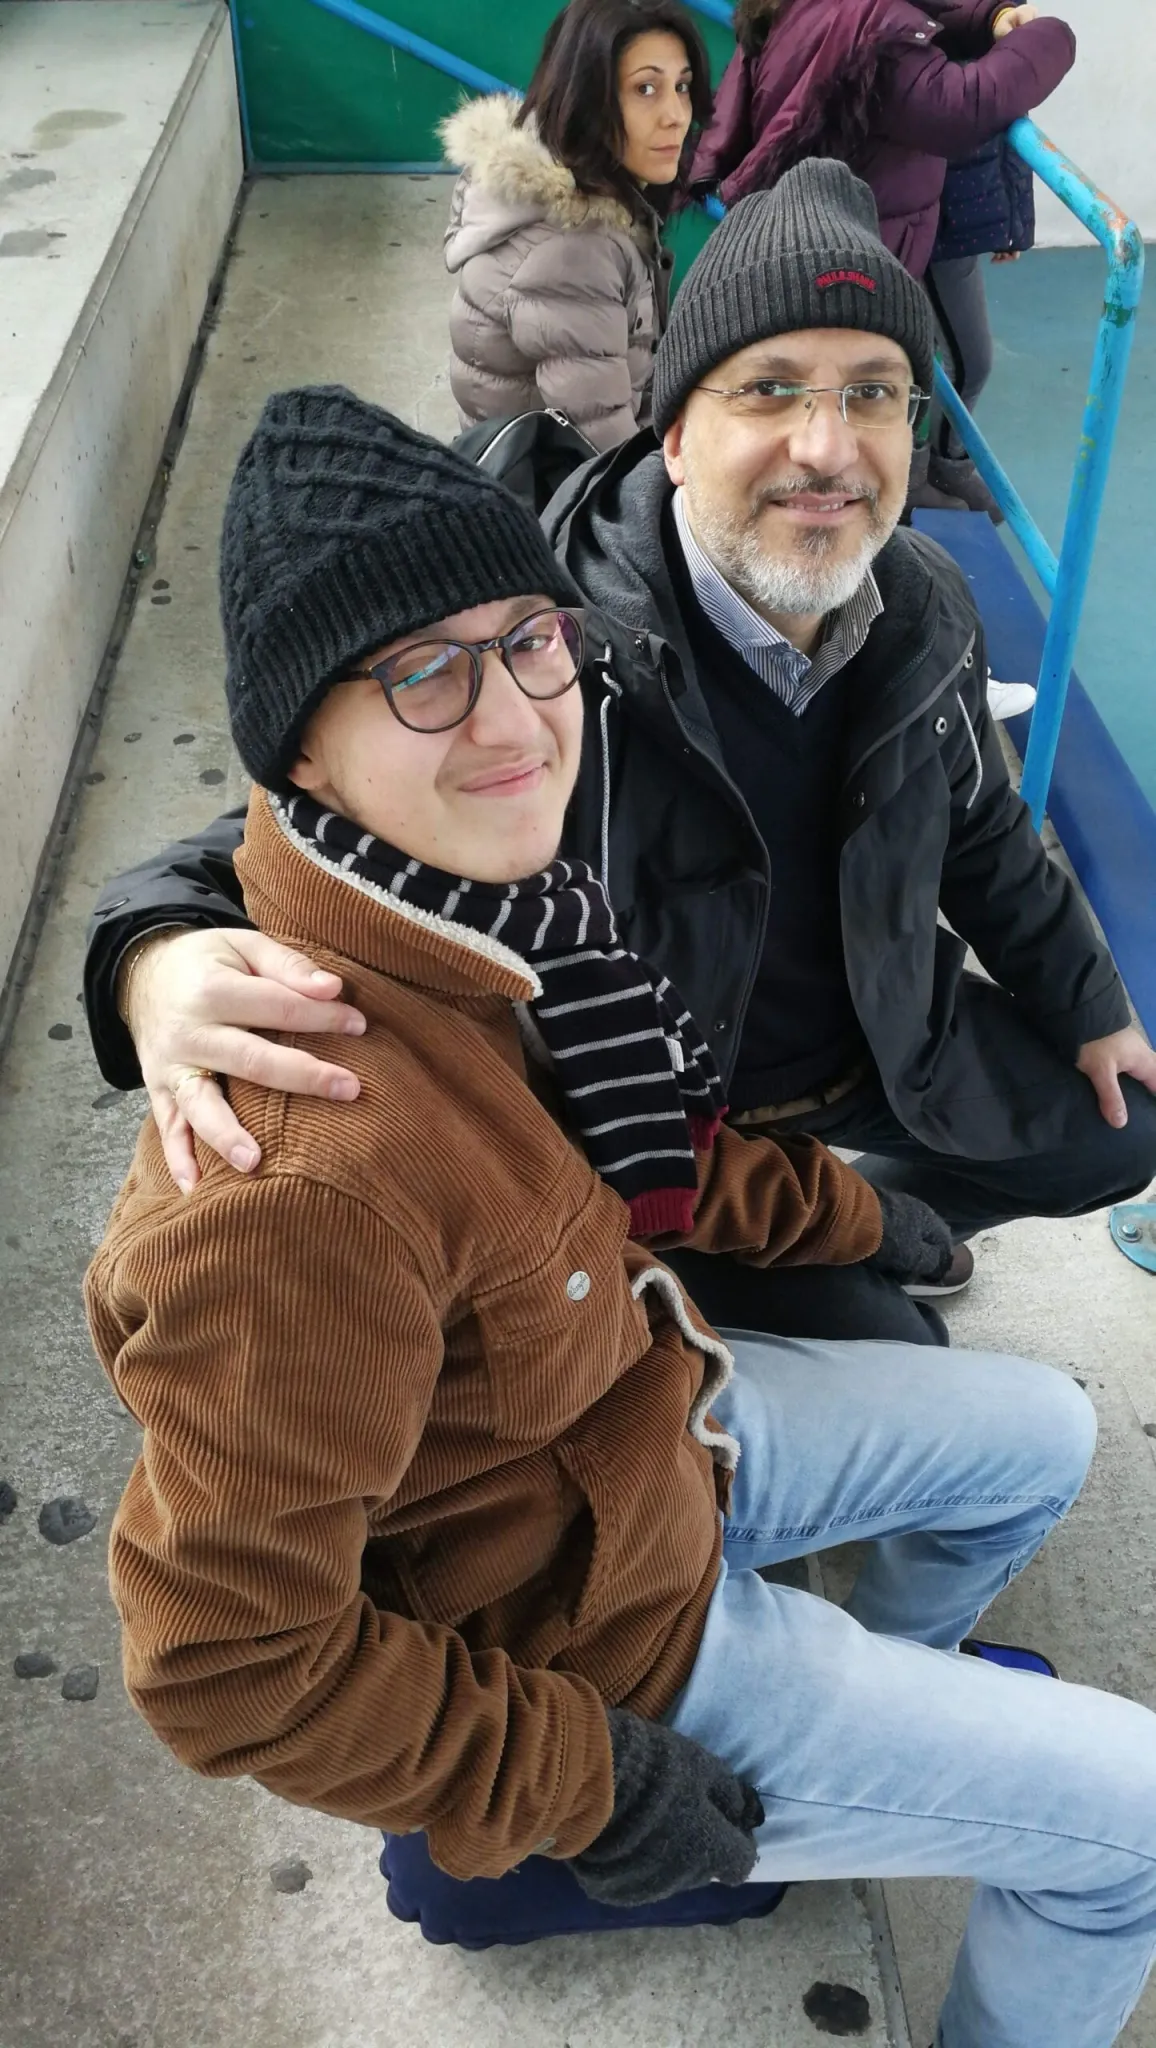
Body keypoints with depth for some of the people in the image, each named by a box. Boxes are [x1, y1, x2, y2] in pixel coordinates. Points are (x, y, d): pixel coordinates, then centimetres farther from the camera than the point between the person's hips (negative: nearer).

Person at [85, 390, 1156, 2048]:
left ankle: (895, 1690, 55)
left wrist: (853, 1214, 16)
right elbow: (229, 1659, -30)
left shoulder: (488, 915, -13)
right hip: (585, 1638, -8)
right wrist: (579, 1782, -19)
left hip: (658, 1418, 8)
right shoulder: (304, 1183, -41)